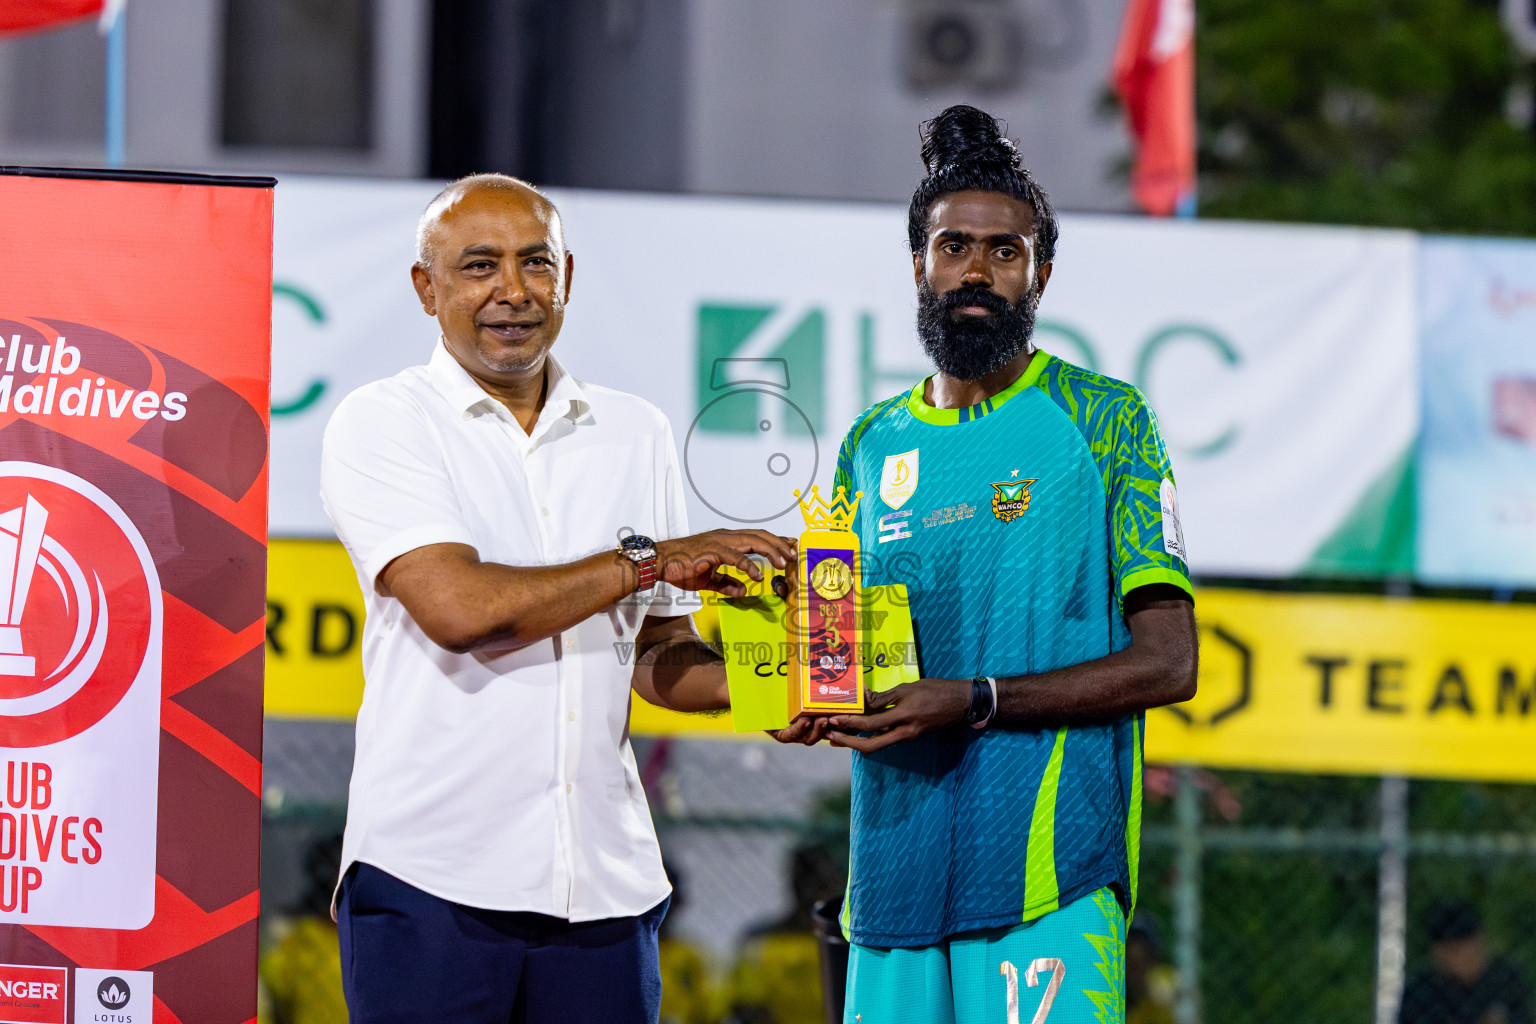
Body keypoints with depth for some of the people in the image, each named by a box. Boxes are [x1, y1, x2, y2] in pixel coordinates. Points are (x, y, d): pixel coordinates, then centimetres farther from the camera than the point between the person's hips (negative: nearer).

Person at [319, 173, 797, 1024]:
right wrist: (649, 561, -7)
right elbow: (456, 608, -14)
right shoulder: (382, 424, 0)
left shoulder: (635, 435, 15)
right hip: (432, 880, -4)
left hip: (602, 884, 4)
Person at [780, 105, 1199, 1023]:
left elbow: (1167, 663, -5)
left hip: (1051, 867, -5)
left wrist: (977, 701, -16)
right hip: (897, 868, 5)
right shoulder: (872, 446, 16)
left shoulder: (1106, 421, 1)